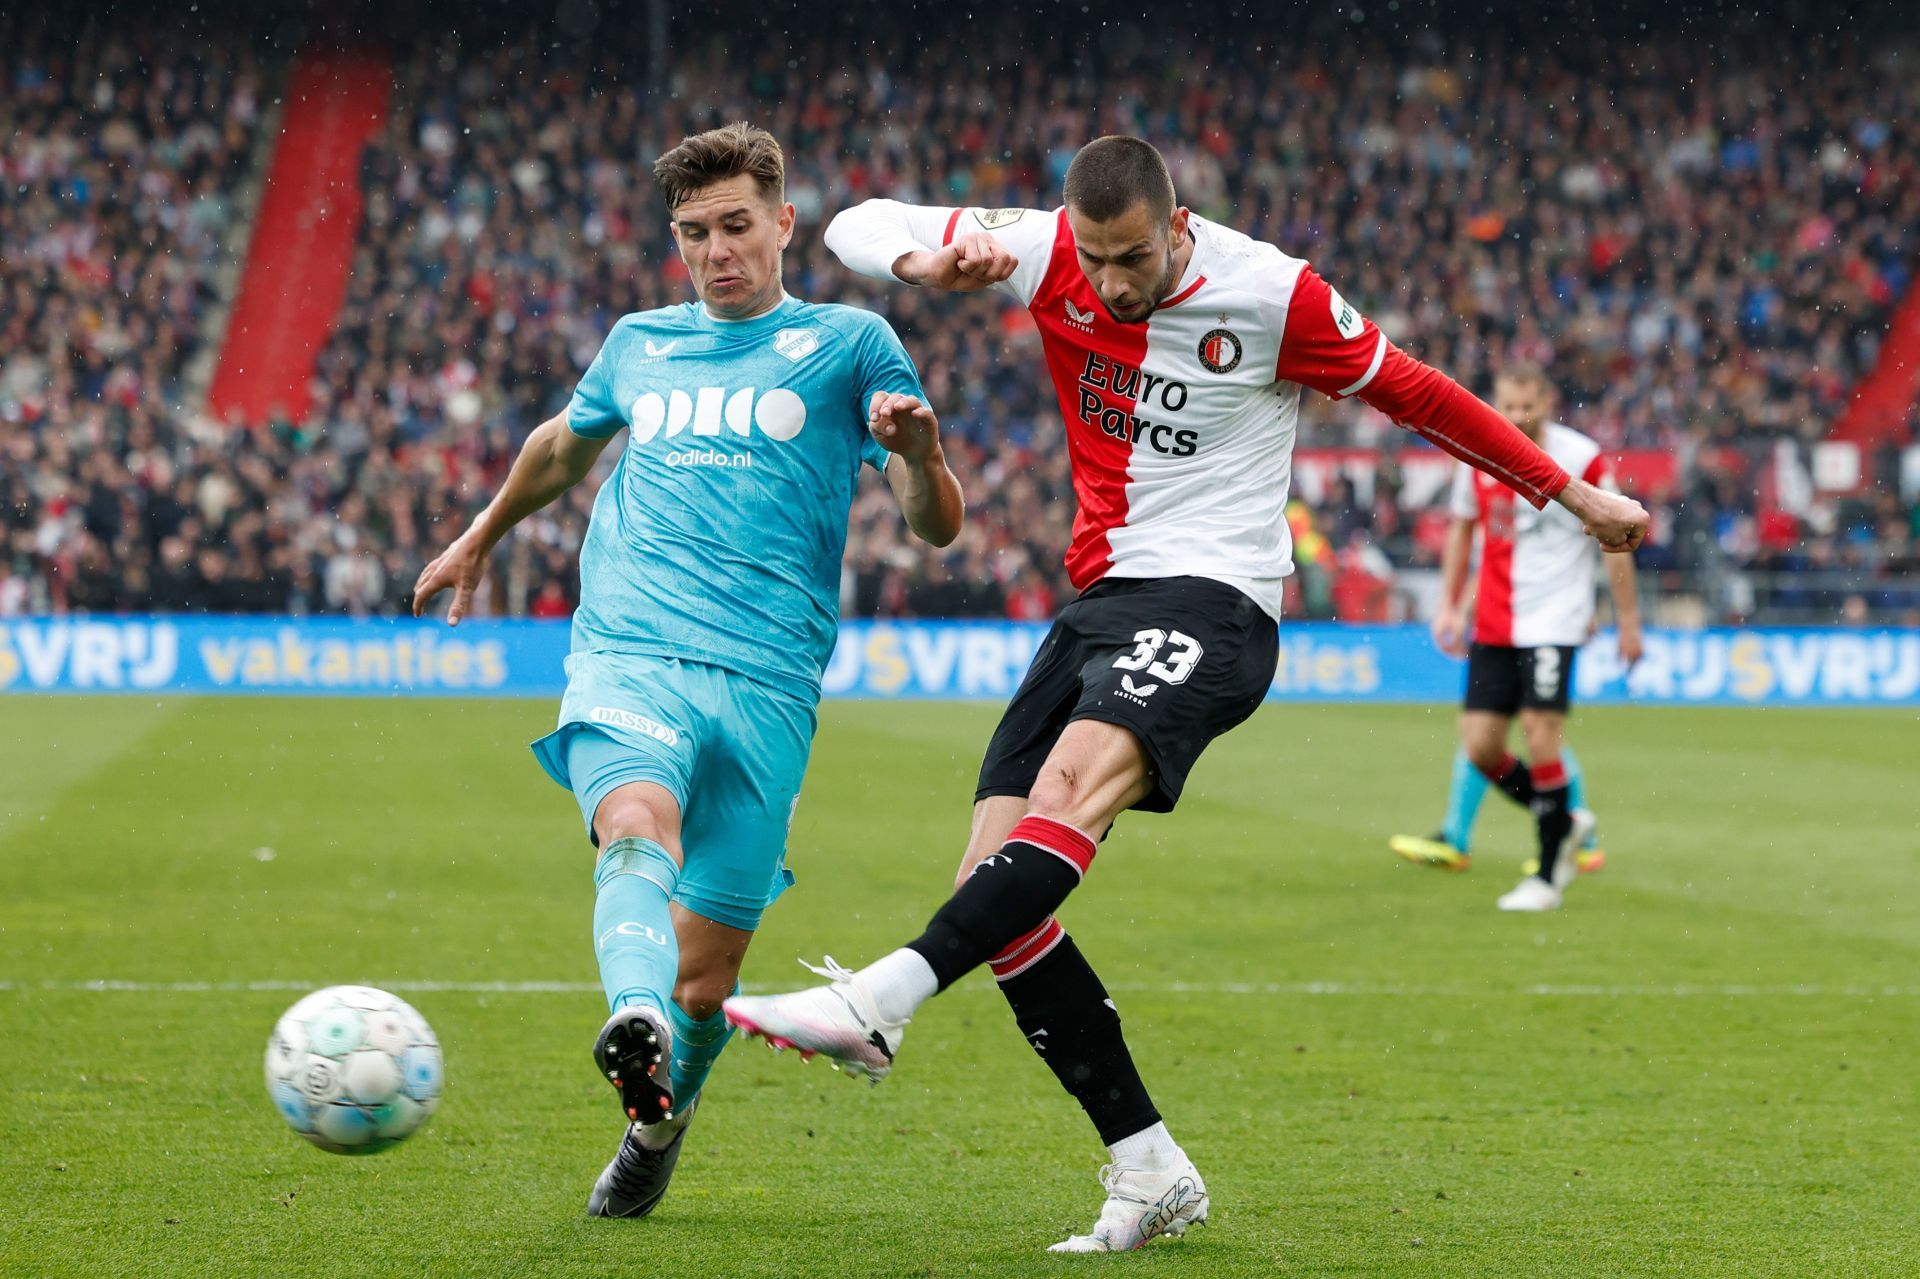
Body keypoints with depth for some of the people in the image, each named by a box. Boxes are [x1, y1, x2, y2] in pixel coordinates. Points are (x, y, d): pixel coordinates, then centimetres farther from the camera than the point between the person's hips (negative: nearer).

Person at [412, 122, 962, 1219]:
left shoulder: (847, 344, 10)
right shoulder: (639, 345, 20)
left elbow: (939, 526, 4)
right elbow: (565, 447, 42)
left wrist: (920, 450, -18)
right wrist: (480, 540, 54)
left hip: (767, 687, -1)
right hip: (627, 656, 1)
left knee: (704, 979, 0)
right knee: (637, 825, -33)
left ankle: (660, 1119, 30)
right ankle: (637, 1029, -59)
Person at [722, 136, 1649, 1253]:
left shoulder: (1275, 298, -8)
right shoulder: (1049, 255, 2)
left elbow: (1418, 394, 6)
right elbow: (859, 226, 4)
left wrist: (1573, 494, 13)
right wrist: (932, 260, -20)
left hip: (1211, 604, -6)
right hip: (1102, 603, 6)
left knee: (1072, 783, -34)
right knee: (995, 884, -6)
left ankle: (882, 1001, -51)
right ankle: (1151, 1171, -3)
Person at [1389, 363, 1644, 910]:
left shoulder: (1581, 459, -8)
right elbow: (1461, 528, 20)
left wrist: (1628, 620, 0)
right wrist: (1450, 605, 15)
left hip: (1554, 620, -5)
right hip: (1493, 625, 5)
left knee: (1540, 735, -17)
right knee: (1479, 745, -3)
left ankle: (1548, 875, -6)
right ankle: (1566, 824, 22)